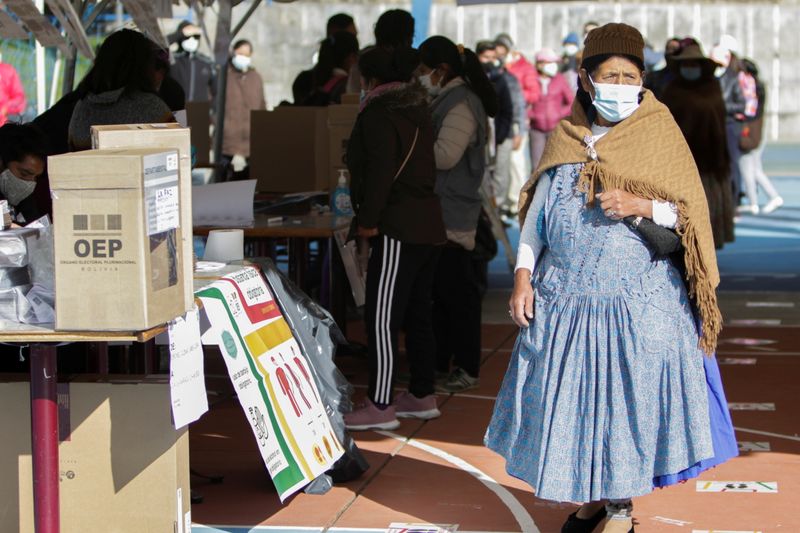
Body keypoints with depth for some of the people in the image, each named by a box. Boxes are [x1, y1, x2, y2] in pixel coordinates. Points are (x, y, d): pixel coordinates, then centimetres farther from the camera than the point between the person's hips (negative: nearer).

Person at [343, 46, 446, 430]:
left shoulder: (378, 114, -11)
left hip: (397, 229, -10)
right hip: (428, 224, 10)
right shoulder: (417, 110, 16)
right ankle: (422, 396, 23)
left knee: (381, 318, -8)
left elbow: (379, 172, -20)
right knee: (417, 315, 16)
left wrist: (368, 221, -14)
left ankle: (380, 405, -8)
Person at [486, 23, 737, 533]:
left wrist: (640, 206, -22)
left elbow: (690, 216, -6)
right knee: (570, 393, 8)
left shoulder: (658, 135, -2)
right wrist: (523, 275, -1)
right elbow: (537, 212, 9)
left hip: (638, 301, -3)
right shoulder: (566, 138, 7)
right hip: (565, 295, 3)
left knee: (628, 395, 0)